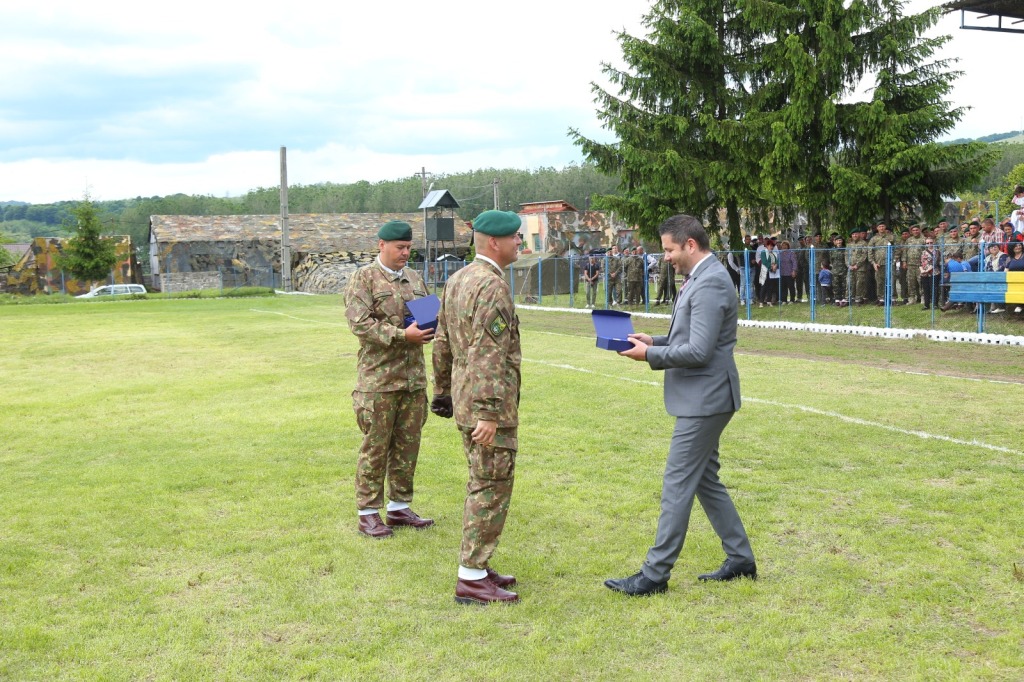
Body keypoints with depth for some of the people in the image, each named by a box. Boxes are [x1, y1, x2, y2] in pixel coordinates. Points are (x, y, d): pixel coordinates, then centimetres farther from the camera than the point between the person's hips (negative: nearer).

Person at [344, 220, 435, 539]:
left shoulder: (415, 278, 14)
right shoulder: (364, 278, -5)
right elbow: (359, 323, -15)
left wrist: (429, 328, -1)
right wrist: (402, 335, -22)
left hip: (413, 376, 6)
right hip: (378, 378, -6)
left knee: (408, 443, 10)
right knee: (375, 445, -1)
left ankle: (400, 507, 22)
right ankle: (368, 513, 9)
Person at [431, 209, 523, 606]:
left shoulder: (457, 280, 12)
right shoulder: (493, 287, -18)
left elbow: (443, 342, 17)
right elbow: (489, 356, -24)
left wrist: (442, 391, 23)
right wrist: (489, 413, -24)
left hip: (464, 397, 10)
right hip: (487, 403, -10)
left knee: (481, 484, 18)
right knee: (491, 488, -3)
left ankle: (475, 567, 26)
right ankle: (471, 579, 3)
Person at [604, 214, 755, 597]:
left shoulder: (710, 284, -19)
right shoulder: (702, 278, 14)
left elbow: (699, 351, -24)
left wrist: (650, 355, -14)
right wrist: (654, 341, 7)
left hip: (704, 400, -11)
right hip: (701, 398, 11)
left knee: (678, 484, -5)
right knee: (704, 480, 17)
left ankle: (655, 574, 2)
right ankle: (740, 559, 26)